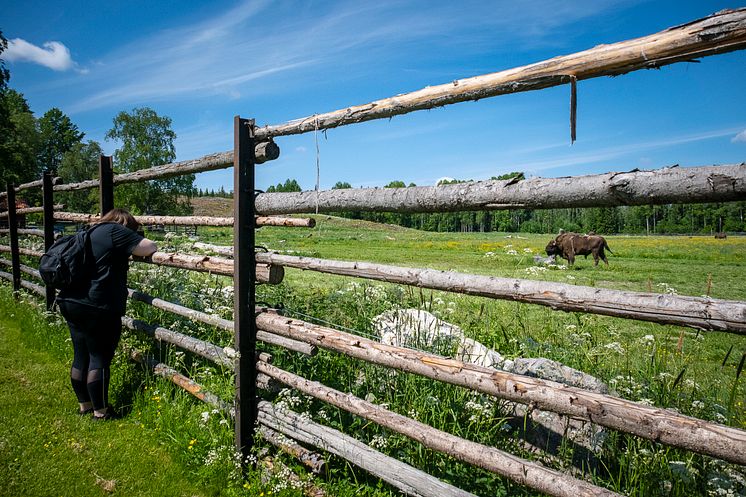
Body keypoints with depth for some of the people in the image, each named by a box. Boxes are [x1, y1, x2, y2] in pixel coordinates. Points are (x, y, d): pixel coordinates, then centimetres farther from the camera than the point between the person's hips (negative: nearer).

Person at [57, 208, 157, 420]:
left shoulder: (90, 233, 18)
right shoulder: (114, 231, -8)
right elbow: (149, 248, -11)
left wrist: (122, 257, 23)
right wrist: (135, 245, 9)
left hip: (71, 302, 9)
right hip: (97, 308, -9)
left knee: (81, 357, 16)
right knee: (99, 359, 1)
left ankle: (84, 405, 30)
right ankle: (100, 411, 11)